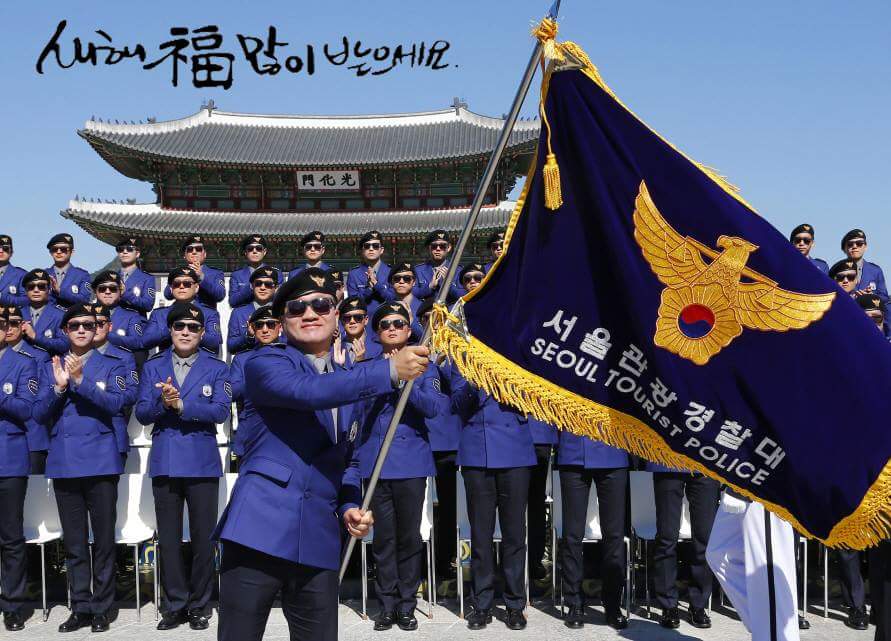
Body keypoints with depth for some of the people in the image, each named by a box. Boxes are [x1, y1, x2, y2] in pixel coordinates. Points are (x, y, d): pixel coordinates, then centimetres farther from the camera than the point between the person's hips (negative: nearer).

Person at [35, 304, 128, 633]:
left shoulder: (112, 366, 6)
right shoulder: (51, 367, 14)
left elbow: (115, 403, -10)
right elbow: (39, 414, 6)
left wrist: (80, 380, -20)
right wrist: (59, 387, -11)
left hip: (100, 461, -3)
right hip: (64, 463, 3)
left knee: (103, 539, 1)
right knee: (74, 542, 8)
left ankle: (101, 608, 10)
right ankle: (80, 607, 16)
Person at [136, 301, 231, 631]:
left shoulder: (217, 369, 2)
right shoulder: (153, 367, 8)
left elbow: (221, 410, -11)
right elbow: (142, 413, 1)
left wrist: (181, 405, -21)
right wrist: (162, 403, -19)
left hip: (202, 462, -2)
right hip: (164, 461, 2)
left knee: (203, 537, 3)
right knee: (168, 538, 8)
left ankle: (199, 606, 17)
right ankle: (175, 605, 20)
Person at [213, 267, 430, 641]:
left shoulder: (348, 384, 19)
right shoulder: (265, 363, -1)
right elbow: (309, 390, -23)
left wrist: (349, 507, 6)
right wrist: (390, 370, -26)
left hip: (319, 541, 6)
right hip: (260, 530, -5)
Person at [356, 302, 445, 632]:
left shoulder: (423, 366, 6)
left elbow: (436, 406, -11)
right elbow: (360, 404, 1)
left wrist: (405, 382, -20)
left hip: (412, 461, -1)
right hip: (376, 463, 1)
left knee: (409, 536, 4)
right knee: (384, 537, 4)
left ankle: (406, 605, 15)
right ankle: (387, 605, 15)